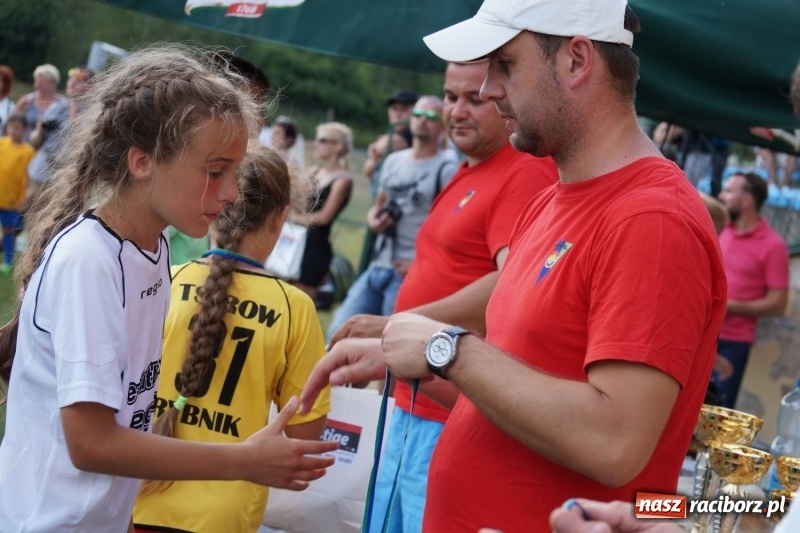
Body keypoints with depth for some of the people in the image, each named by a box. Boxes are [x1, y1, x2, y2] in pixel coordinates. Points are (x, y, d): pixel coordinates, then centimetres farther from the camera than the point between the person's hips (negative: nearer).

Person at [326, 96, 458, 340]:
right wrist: (373, 219, 3)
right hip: (377, 267, 7)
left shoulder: (446, 170, -6)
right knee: (338, 333, 3)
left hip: (409, 274, -7)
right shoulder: (393, 161, 16)